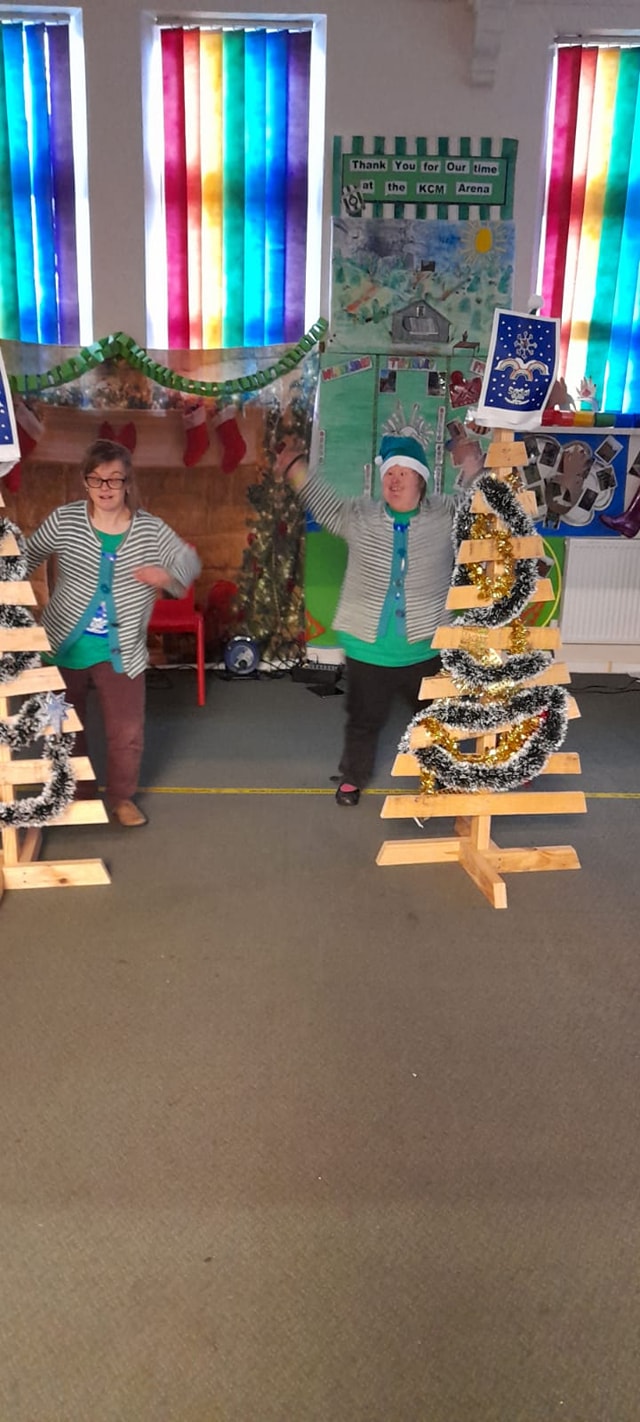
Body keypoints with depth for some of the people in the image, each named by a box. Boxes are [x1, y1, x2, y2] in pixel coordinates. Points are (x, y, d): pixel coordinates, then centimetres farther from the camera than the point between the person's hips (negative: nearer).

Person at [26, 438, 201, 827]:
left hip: (120, 651, 0)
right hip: (63, 646, 0)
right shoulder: (64, 520, -9)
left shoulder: (150, 528, -8)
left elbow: (189, 560, -1)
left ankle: (123, 797, 28)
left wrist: (169, 575, -22)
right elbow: (27, 557, 5)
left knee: (127, 730, 5)